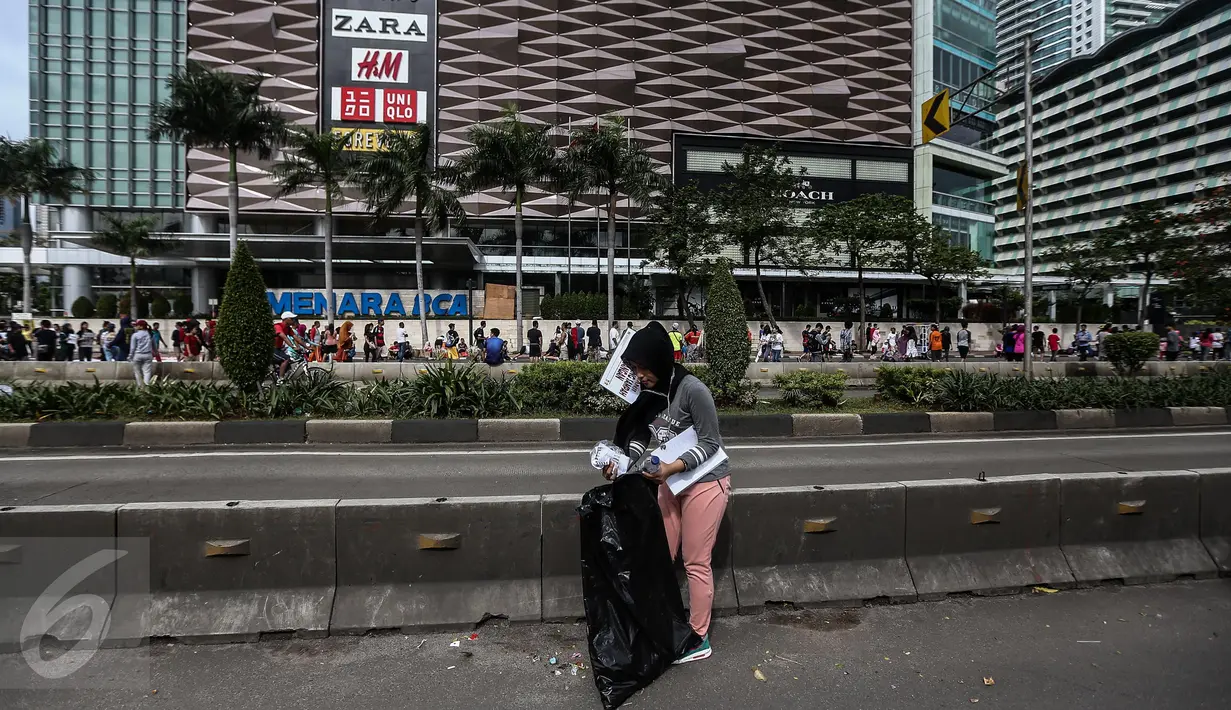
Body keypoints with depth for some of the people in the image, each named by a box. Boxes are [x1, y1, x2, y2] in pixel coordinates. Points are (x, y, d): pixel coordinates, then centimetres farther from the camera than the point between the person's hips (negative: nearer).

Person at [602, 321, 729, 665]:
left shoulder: (692, 389, -22)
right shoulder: (649, 393, -1)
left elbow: (709, 443, -18)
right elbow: (640, 437, 2)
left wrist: (673, 467, -28)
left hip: (705, 481, -7)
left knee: (696, 563, 4)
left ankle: (699, 639, 20)